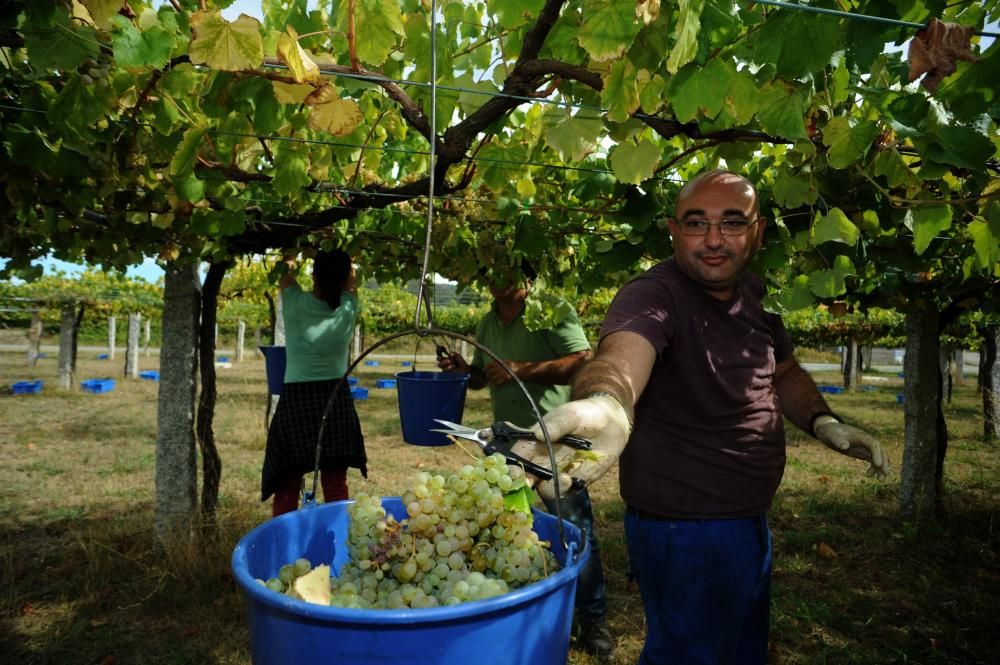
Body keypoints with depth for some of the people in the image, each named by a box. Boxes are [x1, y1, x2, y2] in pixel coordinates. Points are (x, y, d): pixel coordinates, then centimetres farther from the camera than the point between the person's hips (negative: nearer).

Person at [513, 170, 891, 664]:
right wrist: (606, 402, -67)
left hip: (750, 521, 8)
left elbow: (784, 373, 18)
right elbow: (621, 354, -46)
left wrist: (823, 422, 1)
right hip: (686, 530, -8)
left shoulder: (755, 294, 1)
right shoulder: (654, 295, -24)